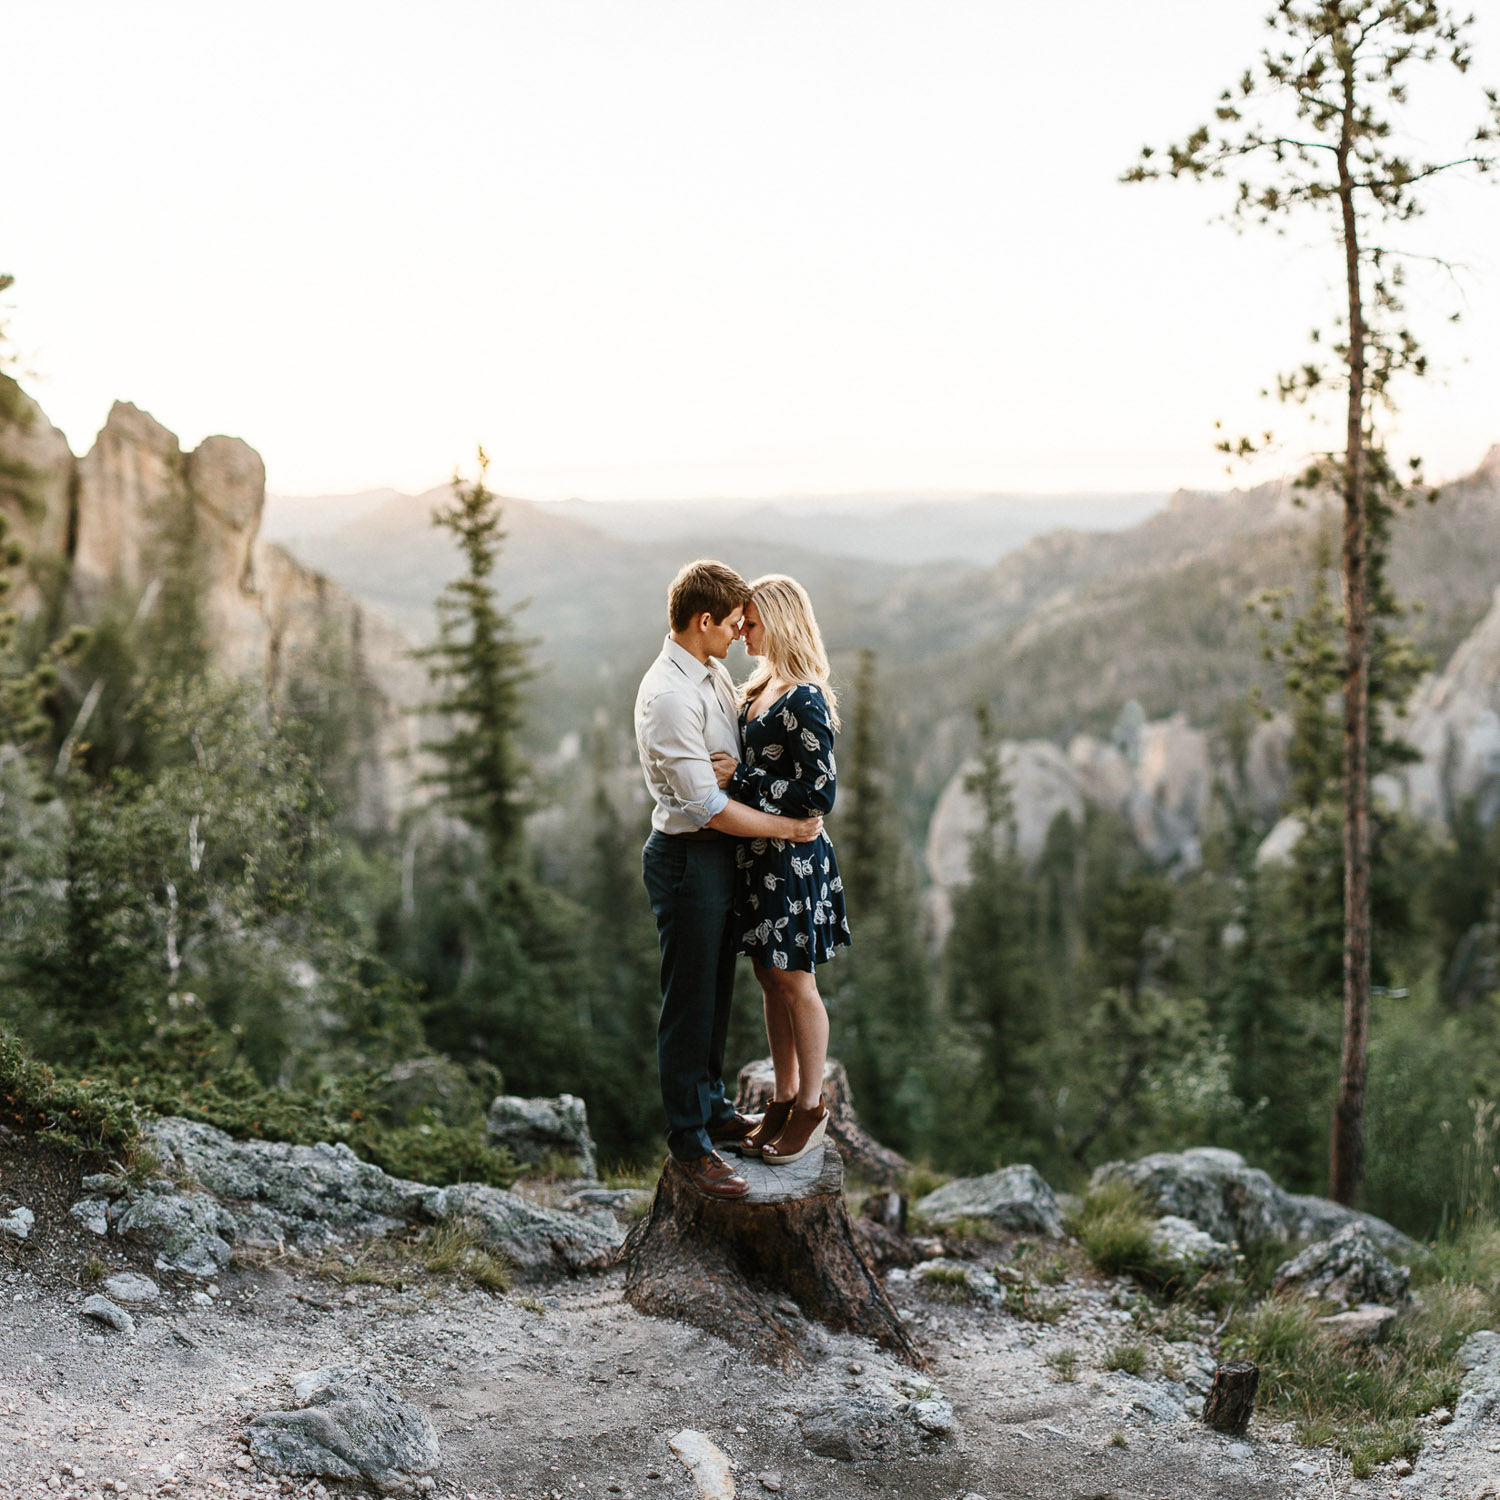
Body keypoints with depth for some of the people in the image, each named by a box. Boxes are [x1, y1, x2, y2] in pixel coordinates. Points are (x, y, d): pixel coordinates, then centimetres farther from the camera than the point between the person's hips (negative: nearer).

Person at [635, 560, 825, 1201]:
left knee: (716, 994, 22)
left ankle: (712, 1108, 38)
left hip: (720, 855, 9)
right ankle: (690, 1142, 14)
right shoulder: (667, 696, -24)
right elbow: (707, 806, -24)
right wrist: (786, 828, -16)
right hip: (688, 860, -9)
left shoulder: (714, 673, 7)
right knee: (690, 1004, 2)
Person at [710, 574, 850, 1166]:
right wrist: (733, 774, 4)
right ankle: (783, 1099, 27)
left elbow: (820, 794, -22)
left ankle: (811, 1108, 17)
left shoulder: (804, 701, -19)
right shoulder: (765, 686, 10)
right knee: (770, 980, 15)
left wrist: (740, 779, -20)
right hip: (759, 854, 9)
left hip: (792, 858, -9)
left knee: (794, 982, 3)